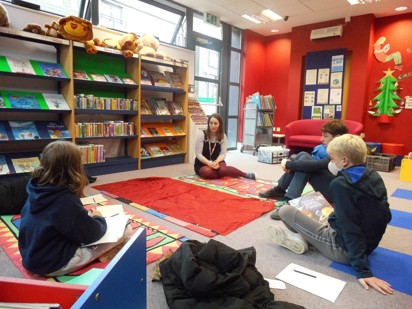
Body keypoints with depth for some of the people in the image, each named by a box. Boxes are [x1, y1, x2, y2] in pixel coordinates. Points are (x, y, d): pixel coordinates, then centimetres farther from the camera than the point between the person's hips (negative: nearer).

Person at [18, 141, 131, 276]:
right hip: (54, 265, -8)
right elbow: (91, 234, -18)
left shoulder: (36, 190, -5)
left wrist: (86, 217, 8)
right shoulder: (66, 200, -28)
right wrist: (100, 219, 2)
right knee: (125, 229, -6)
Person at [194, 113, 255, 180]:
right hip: (202, 163, -1)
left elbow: (223, 154, -4)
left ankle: (246, 175, -17)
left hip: (216, 162, 1)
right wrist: (209, 163, -28)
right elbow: (198, 154, -13)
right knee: (207, 172, -36)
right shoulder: (202, 134, -10)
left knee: (223, 170, -35)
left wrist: (216, 162, -26)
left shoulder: (223, 136, -2)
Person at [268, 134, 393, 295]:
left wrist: (363, 271, -22)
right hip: (369, 244, 8)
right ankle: (299, 236, 12)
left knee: (285, 210, -8)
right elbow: (385, 216, 9)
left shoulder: (340, 184, -24)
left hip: (344, 249, -8)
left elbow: (350, 229, -25)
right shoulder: (374, 176, -1)